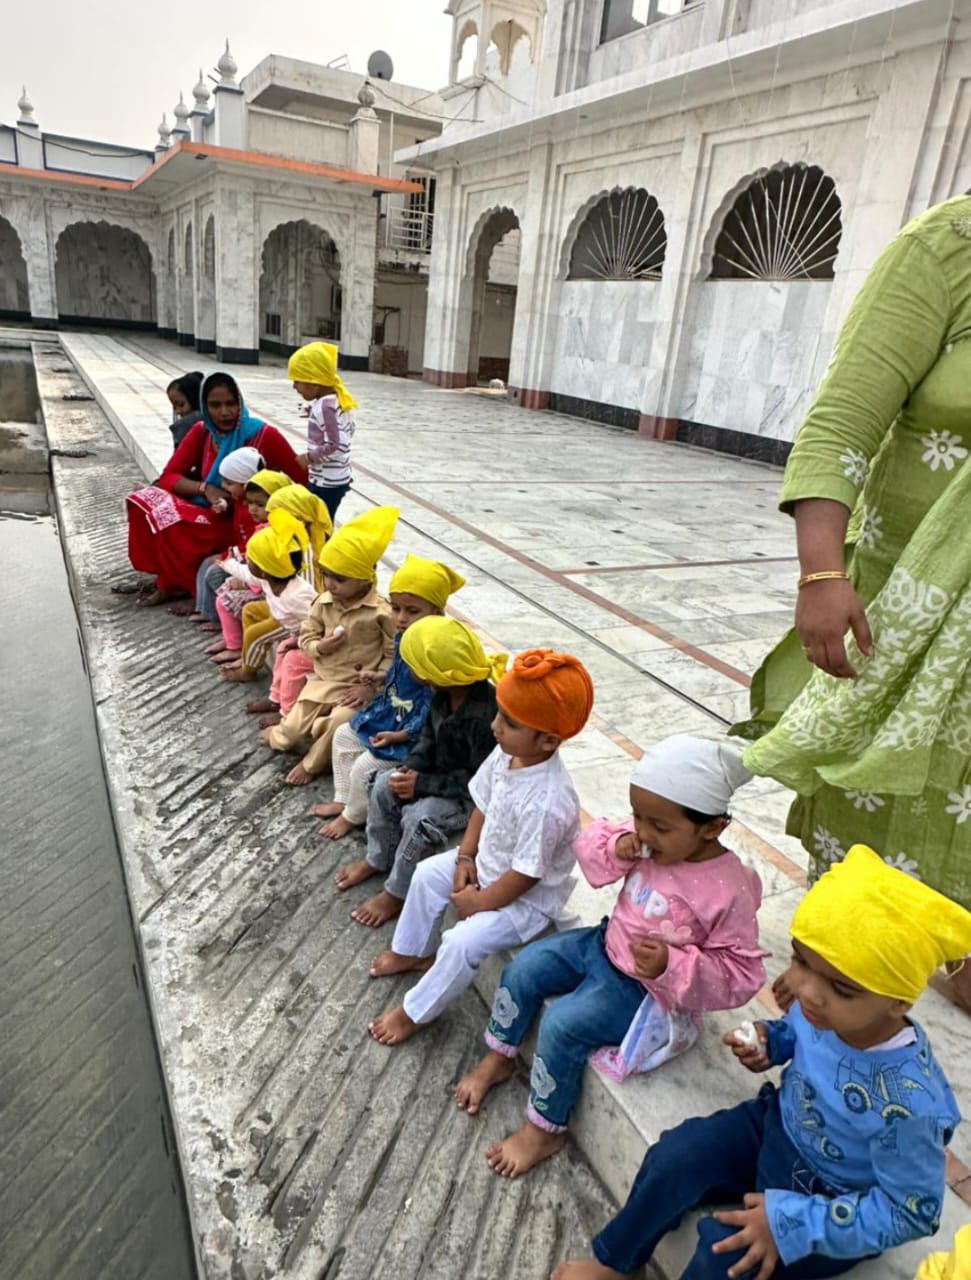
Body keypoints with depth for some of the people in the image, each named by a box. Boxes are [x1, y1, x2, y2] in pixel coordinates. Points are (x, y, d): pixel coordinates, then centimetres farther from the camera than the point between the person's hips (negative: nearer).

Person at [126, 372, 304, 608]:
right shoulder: (201, 432, 1)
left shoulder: (264, 435, -14)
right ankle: (169, 577, -3)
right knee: (144, 503, -15)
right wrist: (204, 488, -19)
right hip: (208, 512, 5)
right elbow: (168, 476, -1)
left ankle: (177, 586, 0)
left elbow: (302, 481, -12)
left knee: (172, 524, -27)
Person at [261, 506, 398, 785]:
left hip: (359, 687, -4)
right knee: (293, 729, -1)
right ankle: (279, 734, 39)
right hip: (323, 680, 4)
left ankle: (311, 764, 5)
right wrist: (320, 647, -14)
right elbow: (306, 635, 9)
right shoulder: (324, 602, -4)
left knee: (339, 723, -27)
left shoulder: (380, 612, -18)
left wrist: (371, 686, -16)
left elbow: (394, 655, -11)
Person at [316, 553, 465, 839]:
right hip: (389, 714, 10)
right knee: (343, 736, 17)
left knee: (364, 768, -11)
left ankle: (353, 816, 20)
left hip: (412, 732, -10)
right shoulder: (402, 637, -4)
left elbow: (432, 711, -27)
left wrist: (401, 736, -25)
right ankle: (342, 799, 33)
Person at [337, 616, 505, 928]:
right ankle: (379, 859, 21)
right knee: (384, 786, 0)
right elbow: (430, 734, 8)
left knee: (420, 818, -26)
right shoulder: (444, 693, -10)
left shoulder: (485, 715, -36)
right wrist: (412, 765, -10)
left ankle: (396, 894, -3)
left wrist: (423, 784, -26)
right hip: (443, 773, 9)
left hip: (473, 794, -9)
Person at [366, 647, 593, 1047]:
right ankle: (414, 951, 36)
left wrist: (475, 902, -17)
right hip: (488, 863, 9)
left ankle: (415, 1012, 8)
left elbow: (524, 876, -29)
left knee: (463, 941, -19)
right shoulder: (506, 754, -16)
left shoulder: (546, 804, -39)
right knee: (428, 873, 13)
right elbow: (482, 806, 2)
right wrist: (465, 857, -4)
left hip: (528, 898, -8)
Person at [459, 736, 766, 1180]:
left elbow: (740, 973, -21)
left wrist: (673, 966, -34)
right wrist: (613, 848, -22)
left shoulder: (728, 889, -29)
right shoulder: (649, 839, -13)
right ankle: (499, 1058, 27)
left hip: (649, 989, -7)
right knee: (524, 968, 2)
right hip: (605, 945, 7)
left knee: (562, 1024, -19)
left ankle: (545, 1129, 5)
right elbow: (590, 840, 1)